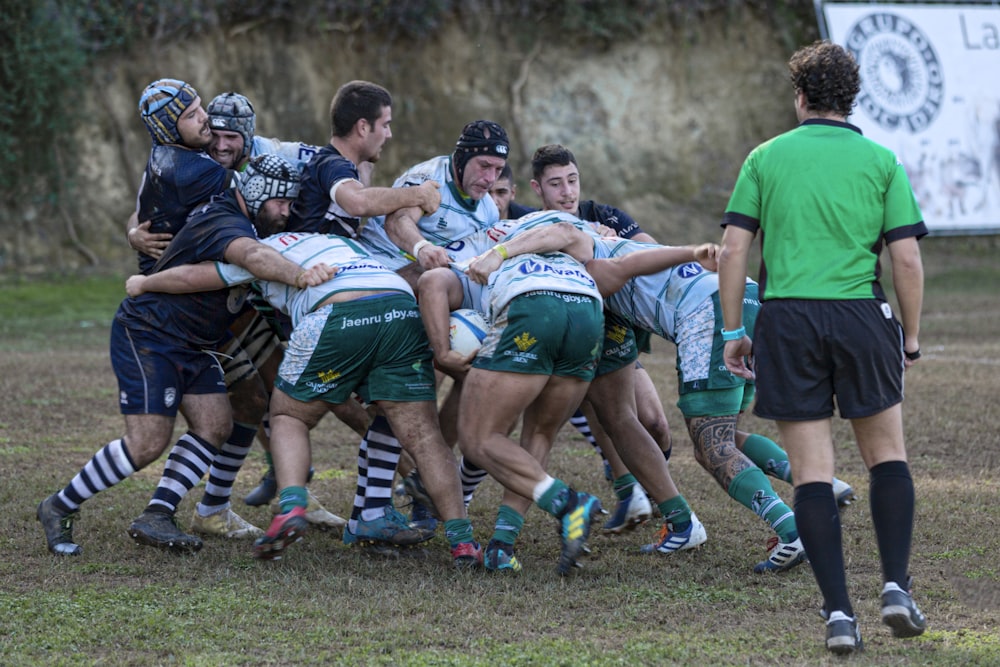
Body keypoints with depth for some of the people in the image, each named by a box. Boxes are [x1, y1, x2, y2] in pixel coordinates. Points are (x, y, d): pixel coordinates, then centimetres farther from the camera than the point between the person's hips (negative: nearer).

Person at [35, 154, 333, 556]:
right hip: (146, 337, -10)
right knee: (147, 443, -14)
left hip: (192, 346, 10)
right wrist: (298, 275, -61)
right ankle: (59, 509, 1)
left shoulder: (243, 222, 7)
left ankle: (155, 518, -2)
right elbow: (253, 256, -46)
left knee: (214, 426, -4)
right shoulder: (223, 225, -25)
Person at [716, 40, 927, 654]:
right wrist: (911, 337, 11)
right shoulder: (881, 161, 4)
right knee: (887, 453, 15)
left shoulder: (766, 158, 7)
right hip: (861, 314, 0)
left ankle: (838, 611, -2)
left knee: (812, 472, 2)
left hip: (786, 319, 1)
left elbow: (733, 249, 2)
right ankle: (896, 587, 4)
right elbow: (907, 259, 0)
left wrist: (733, 331, 8)